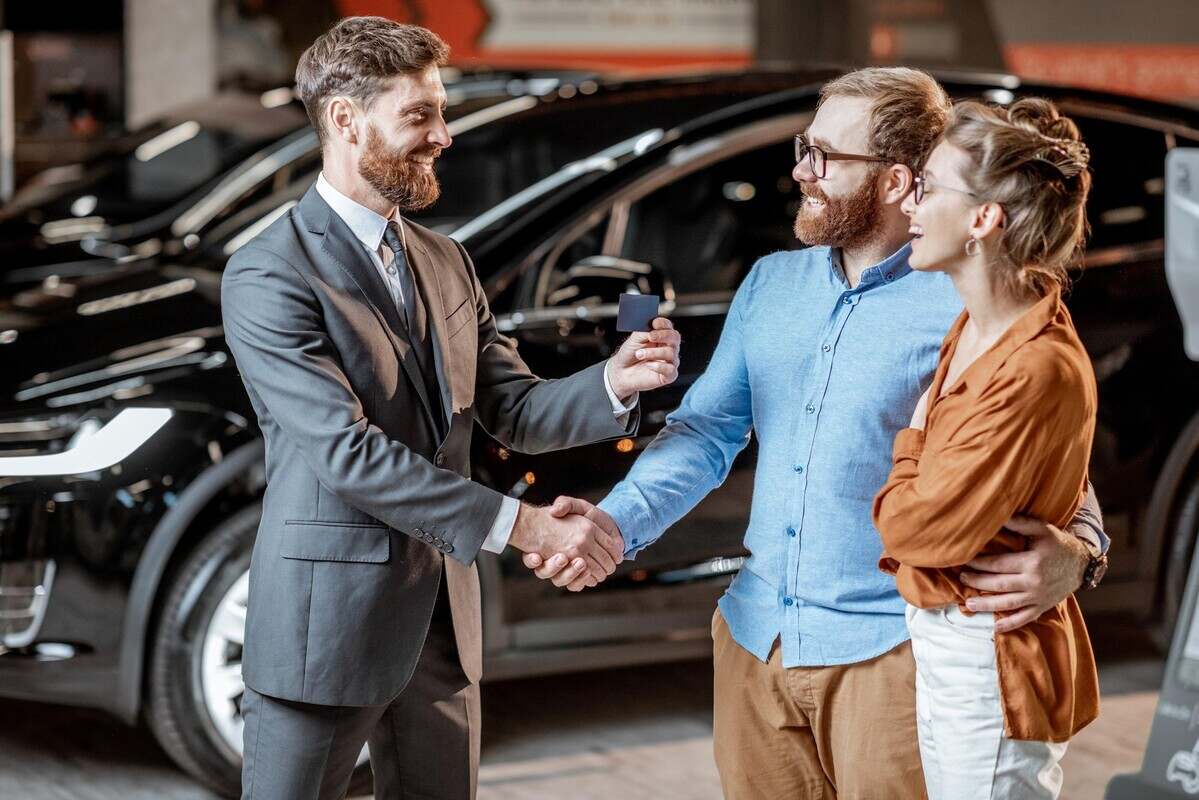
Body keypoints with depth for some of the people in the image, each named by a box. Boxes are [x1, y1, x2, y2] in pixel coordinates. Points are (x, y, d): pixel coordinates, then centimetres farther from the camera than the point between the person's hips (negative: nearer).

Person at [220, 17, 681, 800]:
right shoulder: (269, 277, -14)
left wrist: (613, 381, -14)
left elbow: (515, 411, 7)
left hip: (441, 617, 7)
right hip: (327, 619, -7)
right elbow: (348, 453, -23)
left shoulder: (446, 263, 11)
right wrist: (520, 525, -26)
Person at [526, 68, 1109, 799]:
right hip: (756, 636, 6)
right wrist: (618, 520, -9)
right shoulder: (771, 283, 8)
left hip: (885, 650, -5)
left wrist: (1076, 551, -29)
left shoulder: (963, 307, -11)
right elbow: (709, 431, 8)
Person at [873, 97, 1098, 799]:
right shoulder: (975, 328, 5)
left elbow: (915, 528, -19)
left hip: (988, 667, -9)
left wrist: (910, 440, -4)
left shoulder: (1039, 371, -25)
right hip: (941, 643, 9)